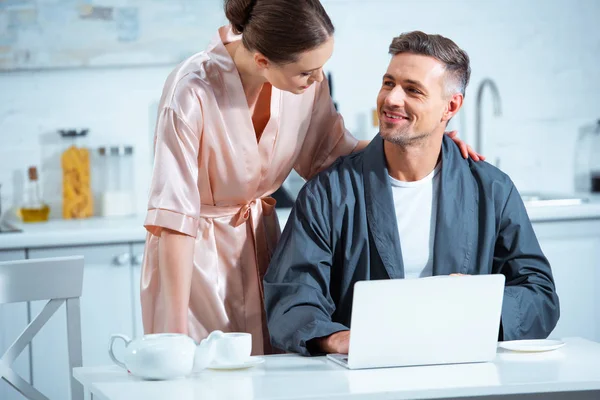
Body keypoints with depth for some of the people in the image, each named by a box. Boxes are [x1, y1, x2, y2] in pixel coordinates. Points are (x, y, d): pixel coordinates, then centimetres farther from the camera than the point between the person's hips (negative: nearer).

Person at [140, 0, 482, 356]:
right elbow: (174, 216, -24)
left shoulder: (308, 81, -9)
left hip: (260, 244, 5)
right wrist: (176, 331, -25)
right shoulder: (192, 92, -25)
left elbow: (329, 154, 9)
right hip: (195, 257, -5)